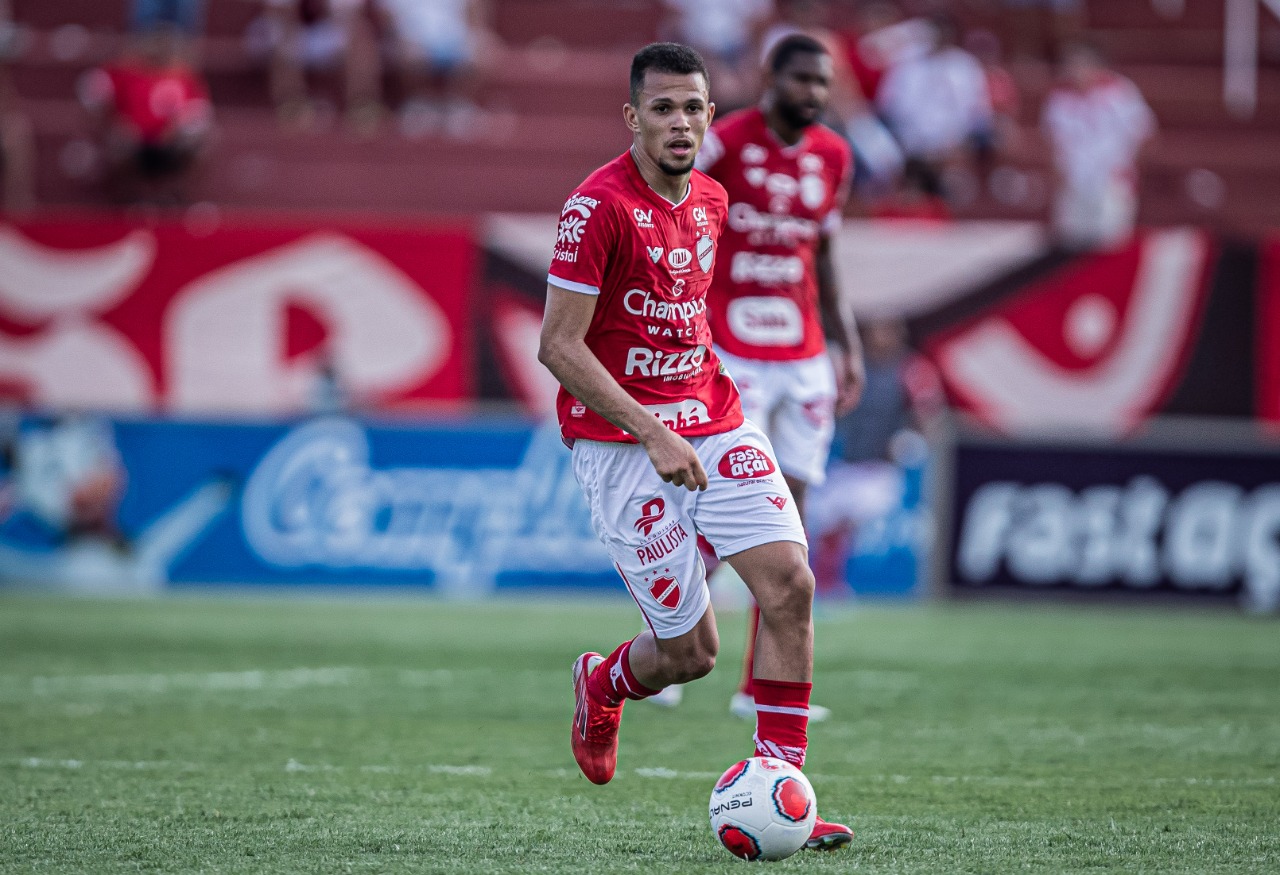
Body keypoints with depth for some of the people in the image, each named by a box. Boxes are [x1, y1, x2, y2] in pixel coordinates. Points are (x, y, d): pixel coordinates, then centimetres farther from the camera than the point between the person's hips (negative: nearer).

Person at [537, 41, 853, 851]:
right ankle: (601, 686, 33)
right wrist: (654, 436, -21)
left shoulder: (711, 200, 9)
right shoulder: (600, 207, -15)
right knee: (692, 649, -4)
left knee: (790, 582, -12)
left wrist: (710, 388, 15)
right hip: (622, 443, -6)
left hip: (712, 422, 6)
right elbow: (559, 346, -16)